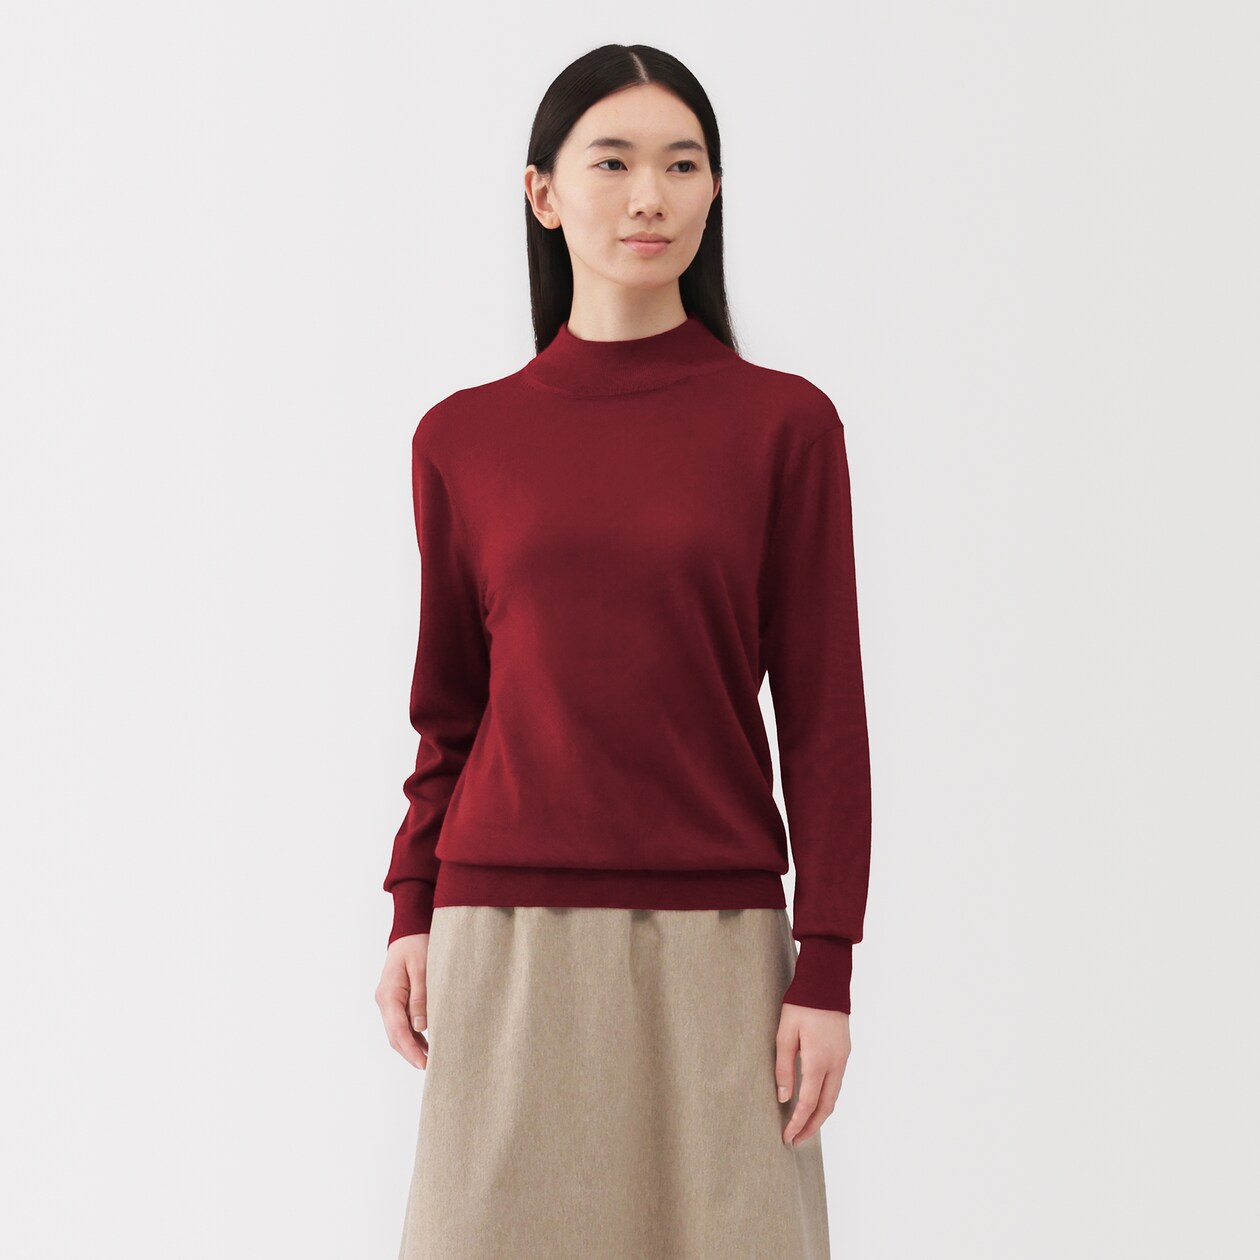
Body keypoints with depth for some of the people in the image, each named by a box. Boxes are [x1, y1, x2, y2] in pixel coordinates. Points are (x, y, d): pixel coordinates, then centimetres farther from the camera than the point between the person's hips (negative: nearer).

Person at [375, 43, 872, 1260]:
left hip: (714, 943, -1)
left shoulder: (785, 422, 0)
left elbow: (822, 713, 0)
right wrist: (411, 914, 2)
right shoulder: (463, 440, 5)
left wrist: (824, 970, -4)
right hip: (512, 936, 1)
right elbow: (450, 706, 12)